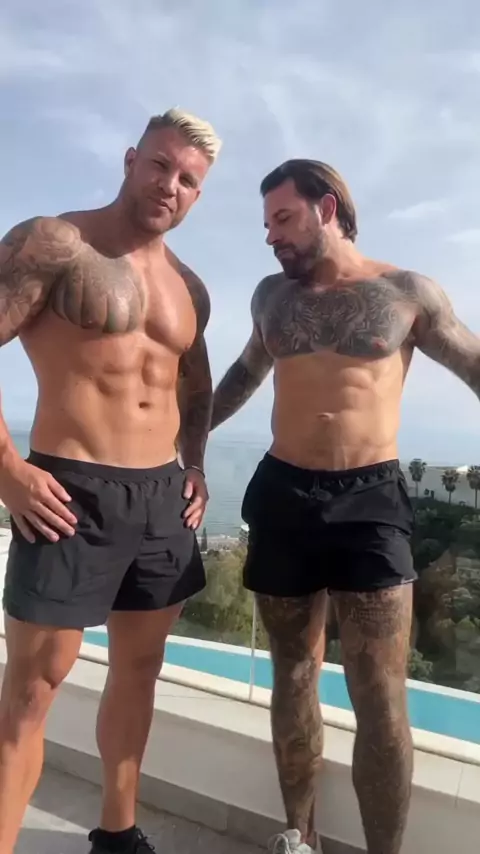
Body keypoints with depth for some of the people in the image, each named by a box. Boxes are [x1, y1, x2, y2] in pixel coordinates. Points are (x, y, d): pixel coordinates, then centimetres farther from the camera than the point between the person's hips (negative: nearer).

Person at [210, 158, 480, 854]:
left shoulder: (407, 293, 0)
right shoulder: (272, 296, 11)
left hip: (370, 500, -3)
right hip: (282, 496, 4)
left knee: (380, 699, -5)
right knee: (294, 673, 12)